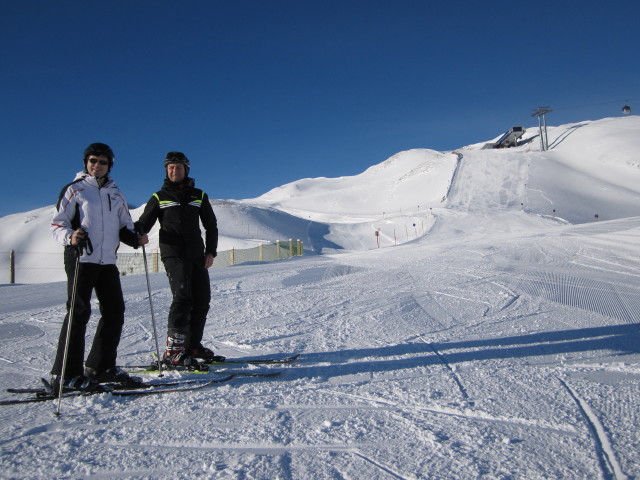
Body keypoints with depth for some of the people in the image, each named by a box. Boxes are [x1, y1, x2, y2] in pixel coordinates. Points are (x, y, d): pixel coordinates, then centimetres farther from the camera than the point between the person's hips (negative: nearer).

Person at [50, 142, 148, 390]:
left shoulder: (116, 195, 18)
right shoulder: (74, 190, 3)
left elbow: (124, 227, 21)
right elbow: (57, 224, -2)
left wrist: (135, 238, 0)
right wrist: (70, 236, -23)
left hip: (108, 261, 6)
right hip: (80, 259, -6)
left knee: (115, 311, 5)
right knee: (79, 312, -9)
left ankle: (100, 367, 17)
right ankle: (65, 374, -1)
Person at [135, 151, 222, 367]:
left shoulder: (199, 196, 15)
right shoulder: (159, 198, 8)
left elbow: (211, 226, 17)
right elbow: (144, 224, 5)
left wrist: (211, 251, 5)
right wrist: (135, 232, -19)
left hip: (197, 255, 4)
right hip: (174, 254, -4)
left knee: (202, 299, 5)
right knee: (182, 296, -18)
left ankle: (193, 345, 17)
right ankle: (173, 351, -17)